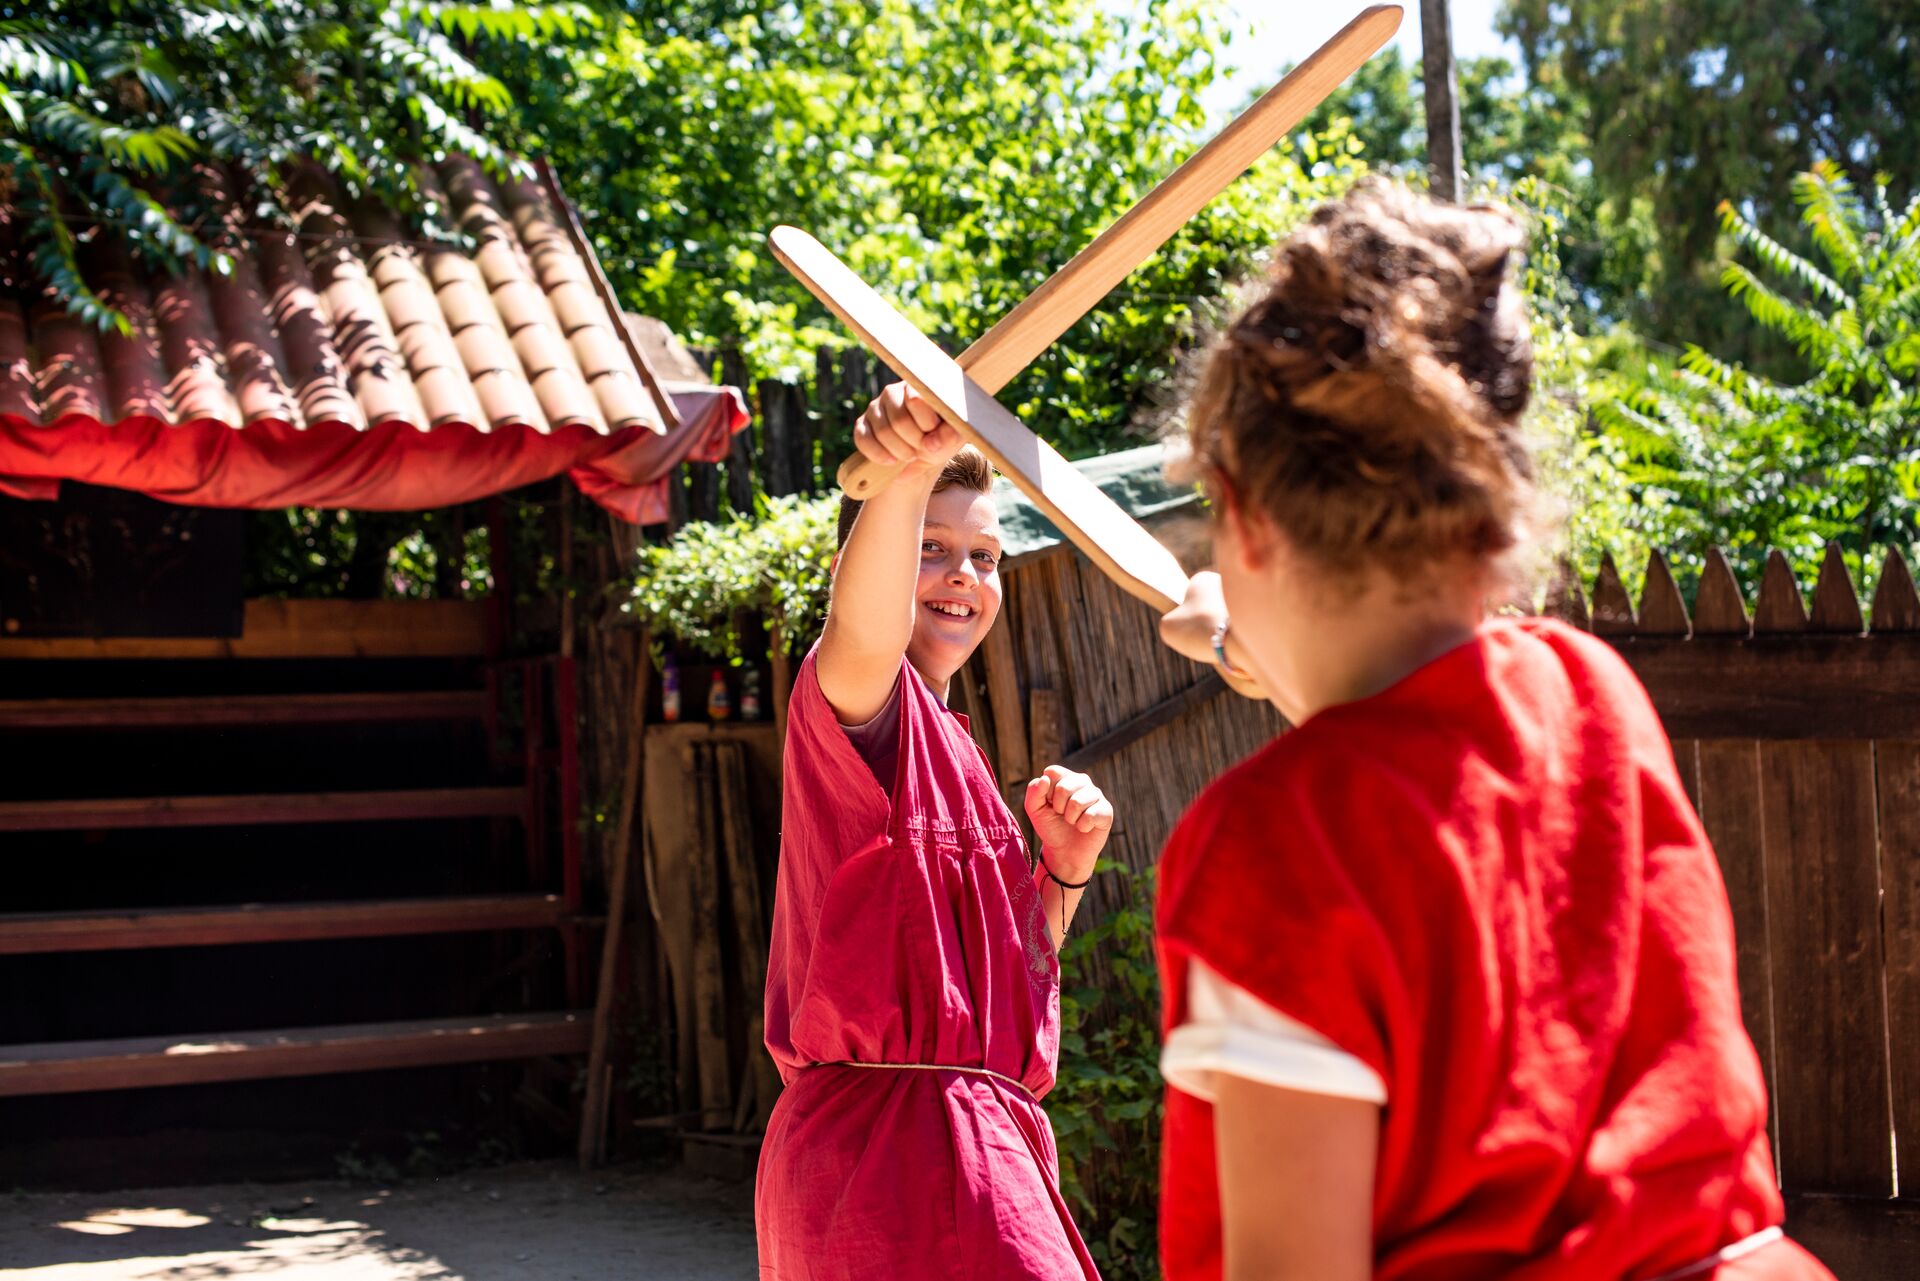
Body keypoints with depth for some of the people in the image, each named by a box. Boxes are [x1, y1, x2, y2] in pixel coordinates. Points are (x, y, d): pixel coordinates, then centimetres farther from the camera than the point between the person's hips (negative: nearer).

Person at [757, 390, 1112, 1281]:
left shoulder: (946, 745, 20)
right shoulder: (867, 704, -7)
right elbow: (865, 633, -34)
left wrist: (1064, 869, 5)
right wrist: (907, 472, -52)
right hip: (895, 1135, -10)